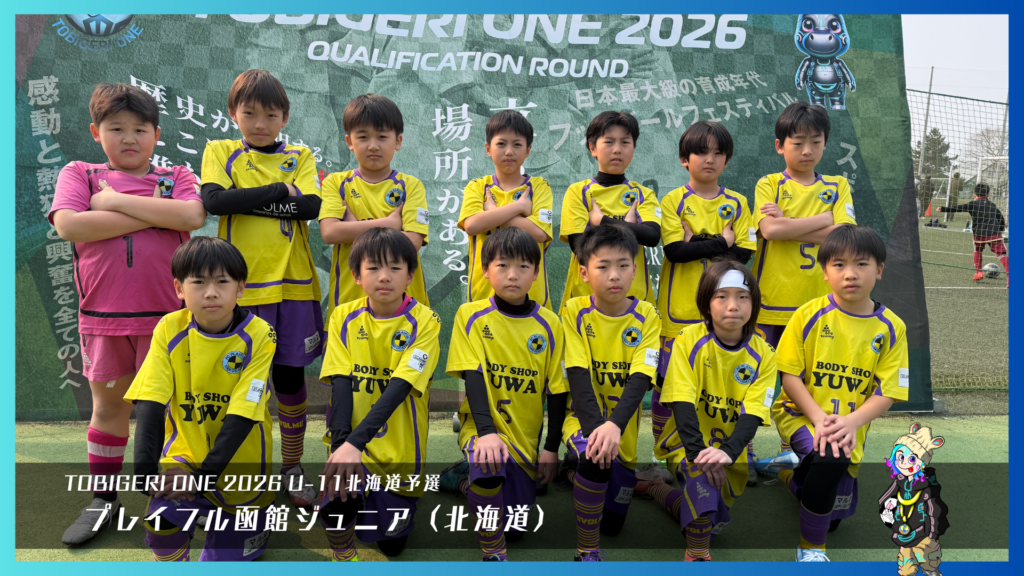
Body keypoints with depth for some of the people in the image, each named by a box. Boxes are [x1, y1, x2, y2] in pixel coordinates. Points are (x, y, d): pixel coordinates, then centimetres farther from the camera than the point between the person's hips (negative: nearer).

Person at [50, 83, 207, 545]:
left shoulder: (175, 177, 6)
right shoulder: (79, 174, 6)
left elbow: (193, 216, -17)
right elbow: (68, 225, -14)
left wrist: (116, 201, -12)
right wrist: (153, 214, -13)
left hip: (165, 315, -1)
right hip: (102, 316, 1)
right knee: (108, 404, 14)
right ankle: (103, 499, 30)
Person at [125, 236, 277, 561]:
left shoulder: (258, 336, -17)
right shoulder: (170, 330, -10)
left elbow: (242, 413, -22)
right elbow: (150, 403, -18)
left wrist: (204, 475, -31)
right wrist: (145, 470, -31)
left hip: (238, 464, -1)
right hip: (185, 454, 2)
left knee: (223, 559, 3)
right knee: (161, 520, -24)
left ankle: (256, 512, 33)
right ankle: (172, 562, 9)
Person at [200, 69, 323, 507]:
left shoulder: (300, 156, 10)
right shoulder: (220, 151, 8)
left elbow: (309, 207, -8)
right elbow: (214, 200, -11)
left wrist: (245, 201, -10)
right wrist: (279, 190, -10)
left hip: (292, 282, 1)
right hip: (241, 283, -1)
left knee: (290, 375, 8)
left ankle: (292, 466, 23)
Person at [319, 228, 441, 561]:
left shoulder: (424, 321, -11)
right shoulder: (344, 317, -1)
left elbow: (400, 386, -20)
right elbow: (340, 383, -9)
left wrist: (355, 442, -30)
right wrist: (340, 443, -24)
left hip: (399, 449, 0)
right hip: (349, 444, 1)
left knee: (391, 543, 7)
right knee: (337, 502, -29)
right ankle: (343, 557, 4)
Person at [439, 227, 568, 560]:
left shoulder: (549, 325, -2)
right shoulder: (471, 316, -8)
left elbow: (556, 390, 2)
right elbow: (472, 376, -18)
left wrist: (552, 447, -2)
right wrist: (486, 430, -31)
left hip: (525, 434, 4)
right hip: (484, 423, -3)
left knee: (515, 527, 7)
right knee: (488, 465, -37)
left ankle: (466, 480, 36)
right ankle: (492, 552, -11)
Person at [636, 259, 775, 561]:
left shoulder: (763, 355, -7)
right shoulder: (689, 340, -13)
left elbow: (752, 413, -17)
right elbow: (683, 402, -21)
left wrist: (727, 451, -36)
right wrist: (697, 451, -36)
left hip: (732, 449, 4)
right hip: (688, 441, -4)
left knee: (714, 523, 12)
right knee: (704, 472, -36)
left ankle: (656, 490, 38)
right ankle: (697, 556, -19)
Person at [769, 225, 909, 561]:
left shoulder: (891, 328, -4)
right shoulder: (810, 315, -10)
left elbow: (887, 392, -6)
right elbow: (790, 375, -9)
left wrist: (850, 423, -23)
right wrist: (819, 419, -22)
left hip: (850, 425, 3)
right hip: (800, 412, -3)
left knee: (833, 518, 6)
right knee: (830, 460, -34)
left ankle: (795, 475, 39)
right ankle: (811, 548, -10)